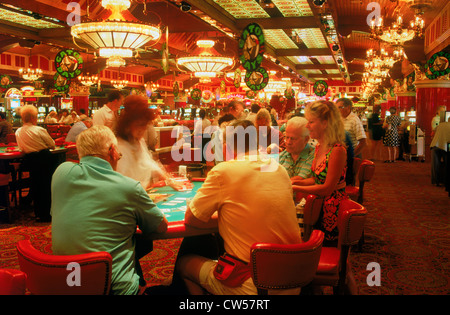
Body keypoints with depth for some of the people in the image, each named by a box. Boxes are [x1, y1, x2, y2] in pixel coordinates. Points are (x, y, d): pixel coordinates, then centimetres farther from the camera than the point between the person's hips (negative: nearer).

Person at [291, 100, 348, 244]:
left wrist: (295, 188, -17)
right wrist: (295, 182, -1)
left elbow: (327, 188, -19)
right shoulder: (319, 147, 9)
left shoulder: (337, 150, -19)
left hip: (333, 211, -8)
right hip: (320, 205, 8)